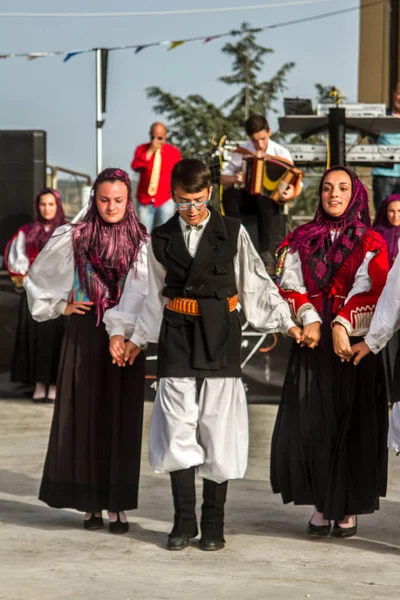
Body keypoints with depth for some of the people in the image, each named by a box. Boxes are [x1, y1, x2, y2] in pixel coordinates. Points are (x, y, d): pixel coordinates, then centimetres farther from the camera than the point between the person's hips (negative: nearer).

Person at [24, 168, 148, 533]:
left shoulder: (141, 243, 0)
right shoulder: (73, 238, 3)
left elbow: (138, 294, -12)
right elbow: (37, 280, 14)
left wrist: (120, 331, -23)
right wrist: (59, 307, 5)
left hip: (126, 337, -1)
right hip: (84, 335, 1)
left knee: (121, 418, 0)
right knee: (84, 416, 2)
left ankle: (116, 503, 5)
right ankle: (90, 503, 9)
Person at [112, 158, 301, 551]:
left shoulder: (232, 232, 0)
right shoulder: (161, 238, 6)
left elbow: (257, 283, 6)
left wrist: (285, 322, 2)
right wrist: (138, 339, 17)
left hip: (220, 337, -1)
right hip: (177, 336, 1)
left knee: (219, 430, 0)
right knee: (177, 431, -3)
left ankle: (213, 524, 8)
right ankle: (184, 522, 7)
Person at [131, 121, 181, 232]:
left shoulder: (174, 152, 5)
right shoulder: (142, 149, 5)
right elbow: (135, 167, -12)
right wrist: (150, 150, -15)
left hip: (166, 201, -1)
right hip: (144, 201, 1)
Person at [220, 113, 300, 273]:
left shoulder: (281, 153, -6)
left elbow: (293, 182, -9)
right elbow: (223, 178, 2)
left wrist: (292, 192, -34)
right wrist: (234, 179, -22)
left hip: (271, 200, -2)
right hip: (247, 198, 2)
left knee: (265, 201, -39)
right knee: (229, 193, -31)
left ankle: (267, 254, -40)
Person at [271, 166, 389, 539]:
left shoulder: (370, 243, 3)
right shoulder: (301, 241, 11)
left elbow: (369, 290, -9)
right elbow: (290, 287, 3)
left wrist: (342, 325, -22)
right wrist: (309, 319, -14)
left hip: (353, 346, -2)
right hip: (311, 346, 2)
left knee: (353, 425, -1)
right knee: (310, 425, -2)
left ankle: (349, 508, 7)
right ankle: (321, 505, 8)